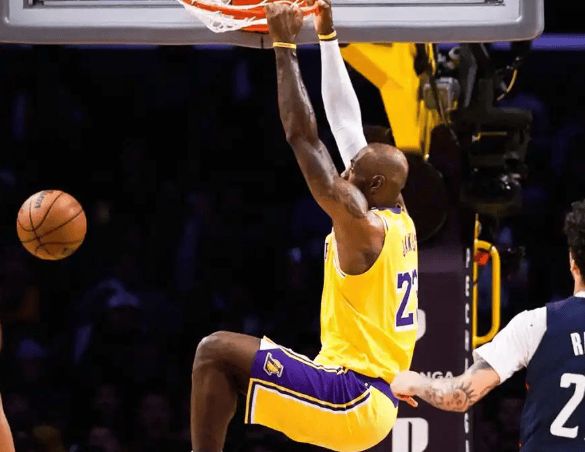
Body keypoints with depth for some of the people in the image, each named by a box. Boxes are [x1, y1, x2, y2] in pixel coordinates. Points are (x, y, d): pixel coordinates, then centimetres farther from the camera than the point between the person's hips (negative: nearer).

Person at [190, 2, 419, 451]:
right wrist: (327, 37, 25)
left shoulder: (360, 222, -12)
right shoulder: (398, 220, 13)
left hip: (353, 397, -10)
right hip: (377, 401, 10)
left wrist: (285, 47, -10)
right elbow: (349, 125, 21)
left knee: (217, 352, -9)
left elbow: (303, 138, -15)